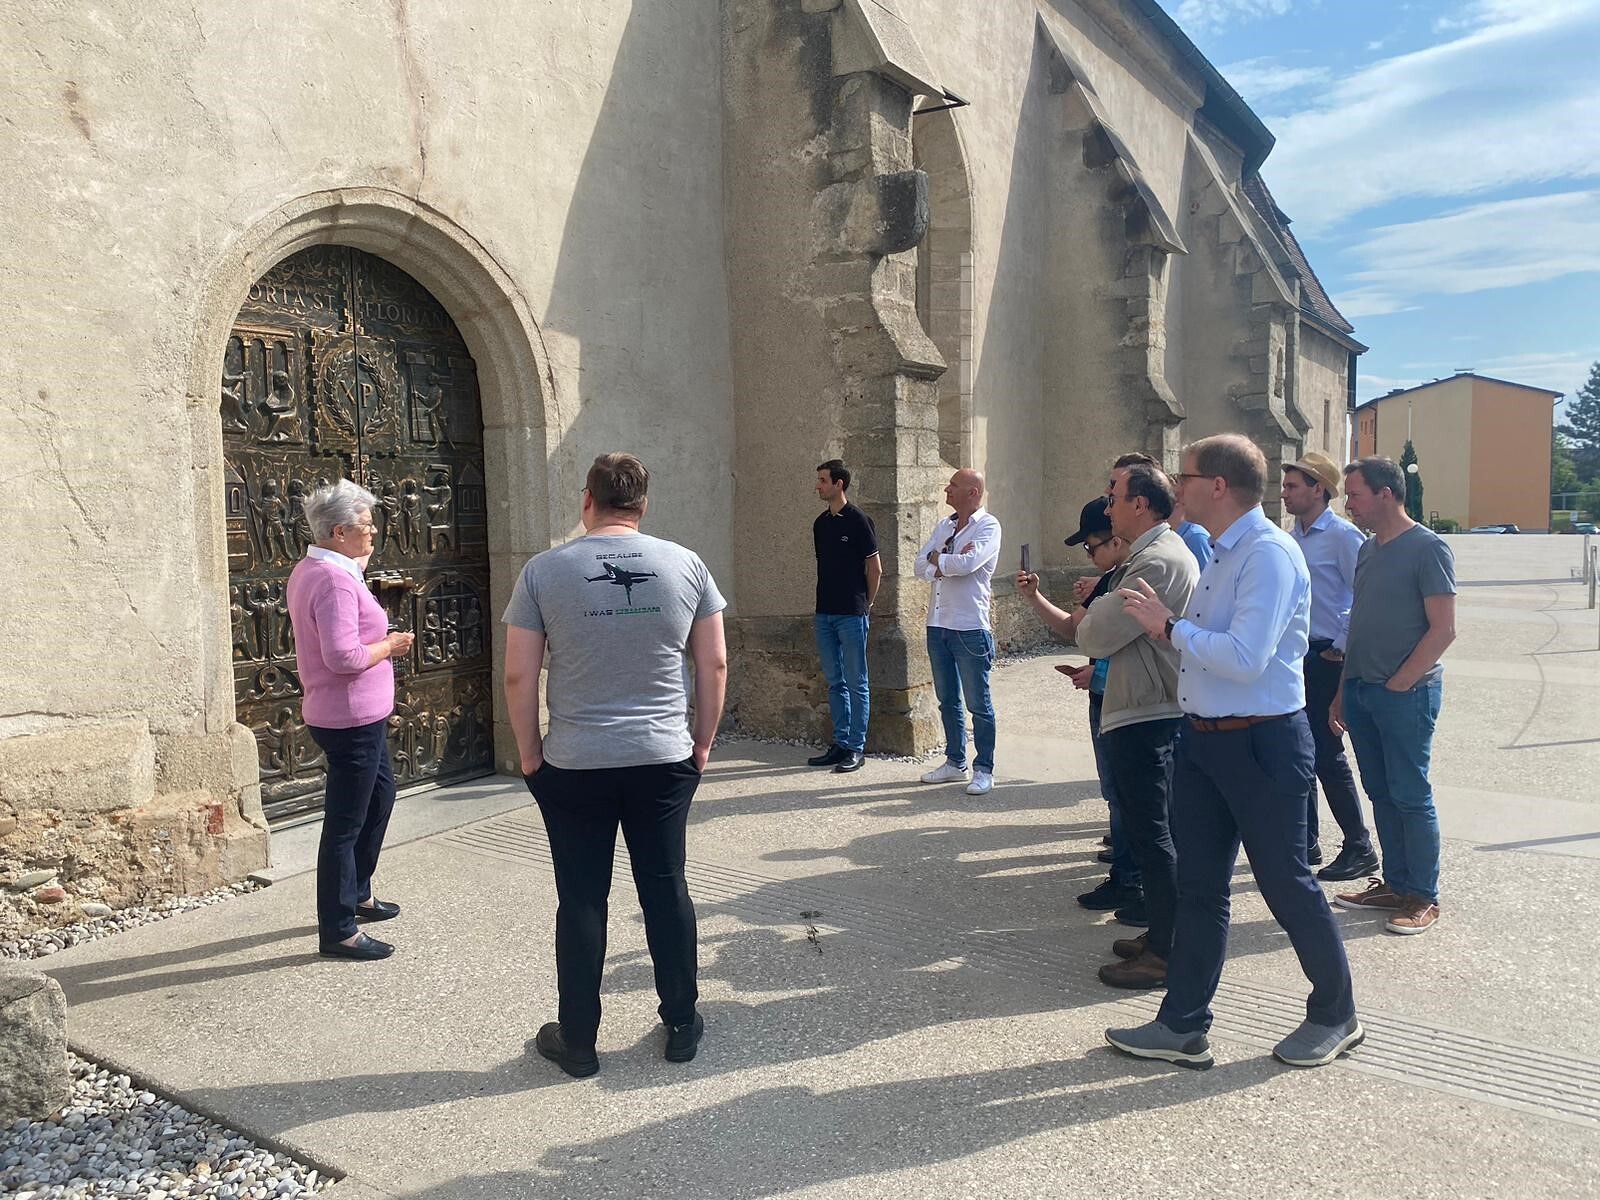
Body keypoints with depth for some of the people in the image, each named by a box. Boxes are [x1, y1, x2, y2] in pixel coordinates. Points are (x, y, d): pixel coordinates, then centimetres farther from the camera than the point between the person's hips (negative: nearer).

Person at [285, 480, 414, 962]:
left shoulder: (308, 571, 10)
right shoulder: (335, 580, -22)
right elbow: (344, 656, -30)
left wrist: (358, 567, 13)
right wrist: (389, 645, -12)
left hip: (359, 715, 11)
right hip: (351, 718, -11)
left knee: (381, 792, 25)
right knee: (345, 824, -2)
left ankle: (358, 893, 38)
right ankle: (338, 932, 8)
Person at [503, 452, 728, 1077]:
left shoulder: (543, 571, -6)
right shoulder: (685, 565, -2)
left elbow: (519, 677, -5)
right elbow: (714, 664, 2)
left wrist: (530, 753, 6)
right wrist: (702, 741, 13)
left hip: (574, 766, -1)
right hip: (665, 761, 2)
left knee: (582, 901, 9)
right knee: (666, 890, 13)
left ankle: (577, 1040, 23)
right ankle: (681, 1025, 27)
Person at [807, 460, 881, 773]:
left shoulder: (858, 521, -9)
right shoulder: (820, 523, 12)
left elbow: (875, 568, -5)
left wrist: (865, 605, 1)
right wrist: (825, 601, 12)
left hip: (851, 615, -7)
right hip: (825, 613, 7)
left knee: (856, 684, 0)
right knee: (834, 682, 12)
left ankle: (857, 748, 6)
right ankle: (840, 744, 20)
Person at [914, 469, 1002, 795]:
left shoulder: (988, 526, -7)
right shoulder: (944, 526, 14)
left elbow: (967, 563, -23)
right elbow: (920, 567, 3)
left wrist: (936, 560, -6)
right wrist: (950, 561, -13)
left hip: (970, 627, -7)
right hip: (938, 623, 7)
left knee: (978, 703, 1)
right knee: (947, 700, 15)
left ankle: (984, 769, 10)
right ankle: (955, 762, 27)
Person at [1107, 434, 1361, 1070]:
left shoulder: (1268, 553, -18)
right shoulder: (1221, 555, 12)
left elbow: (1244, 658, -28)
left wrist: (1171, 625, -18)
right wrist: (1164, 619, 5)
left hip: (1261, 742, -9)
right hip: (1204, 738, 9)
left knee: (1285, 881, 7)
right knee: (1198, 885, 13)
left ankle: (1334, 1016, 30)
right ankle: (1183, 1026, 23)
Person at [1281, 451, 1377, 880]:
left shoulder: (1343, 536, -12)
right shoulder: (1293, 536, 12)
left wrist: (1341, 647, -13)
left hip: (1325, 657, -8)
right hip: (1293, 655, 8)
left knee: (1327, 754, -3)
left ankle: (1359, 848, 9)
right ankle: (1306, 841, 23)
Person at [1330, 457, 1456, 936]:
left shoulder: (1428, 548, -10)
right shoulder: (1368, 550, 13)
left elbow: (1443, 630, -14)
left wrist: (1399, 683, -14)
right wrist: (1342, 693, 15)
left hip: (1406, 693, -7)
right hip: (1361, 690, 7)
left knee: (1411, 797, 0)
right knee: (1381, 794, 12)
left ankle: (1423, 897, 11)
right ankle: (1396, 885, 23)